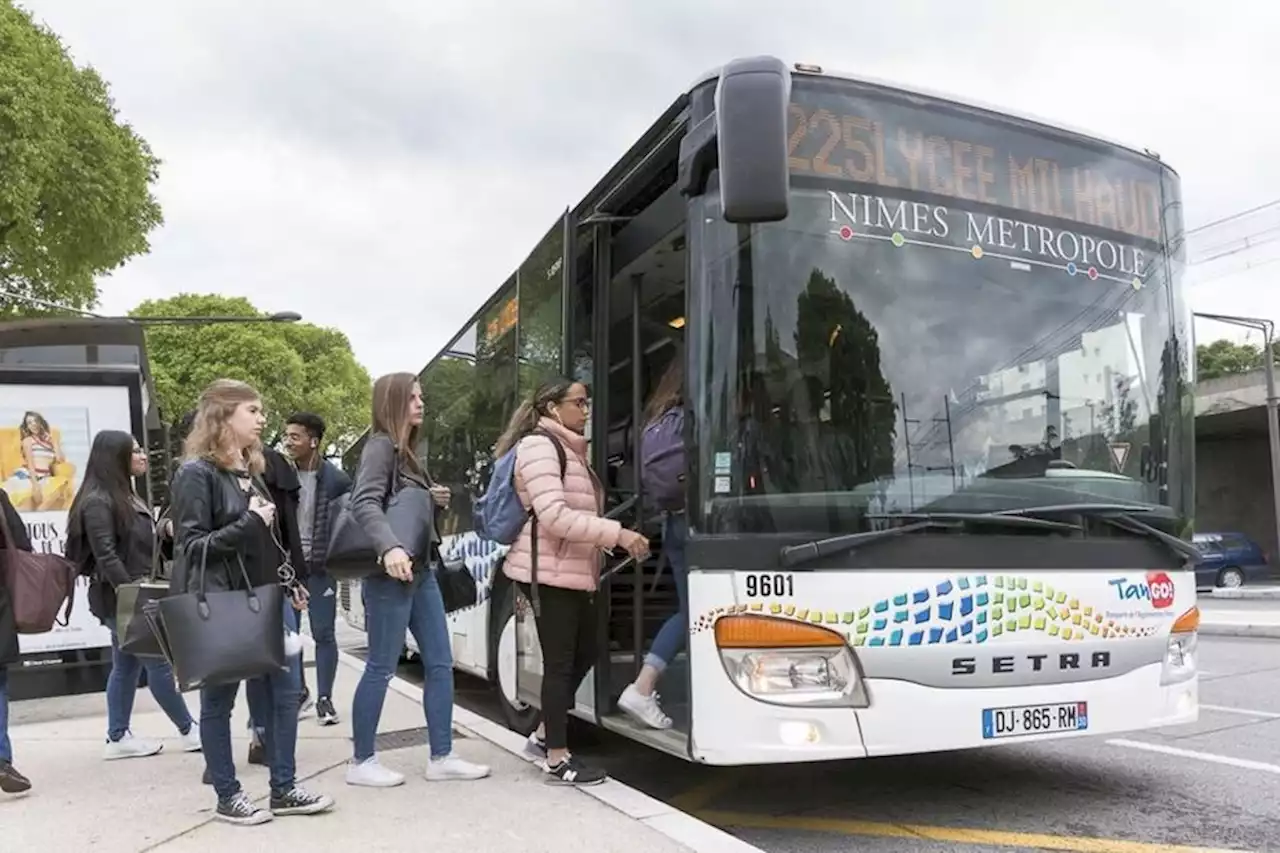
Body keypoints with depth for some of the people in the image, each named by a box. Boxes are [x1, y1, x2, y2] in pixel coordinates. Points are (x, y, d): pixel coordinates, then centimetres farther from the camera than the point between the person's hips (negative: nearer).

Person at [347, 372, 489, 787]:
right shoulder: (381, 446, -10)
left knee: (440, 663, 8)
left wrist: (433, 499, 3)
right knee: (381, 668, 0)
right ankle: (361, 762, 13)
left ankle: (442, 757, 15)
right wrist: (390, 548, -39)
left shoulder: (405, 451, 16)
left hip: (421, 570, 9)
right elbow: (364, 504, -25)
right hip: (391, 574, -9)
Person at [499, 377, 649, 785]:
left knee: (585, 652, 16)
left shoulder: (570, 450, 17)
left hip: (572, 571, 10)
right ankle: (557, 759, 10)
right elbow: (554, 516, -23)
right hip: (549, 572, -10)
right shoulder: (540, 446, -13)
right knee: (560, 662, -2)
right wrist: (617, 534, -23)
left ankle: (544, 734, 28)